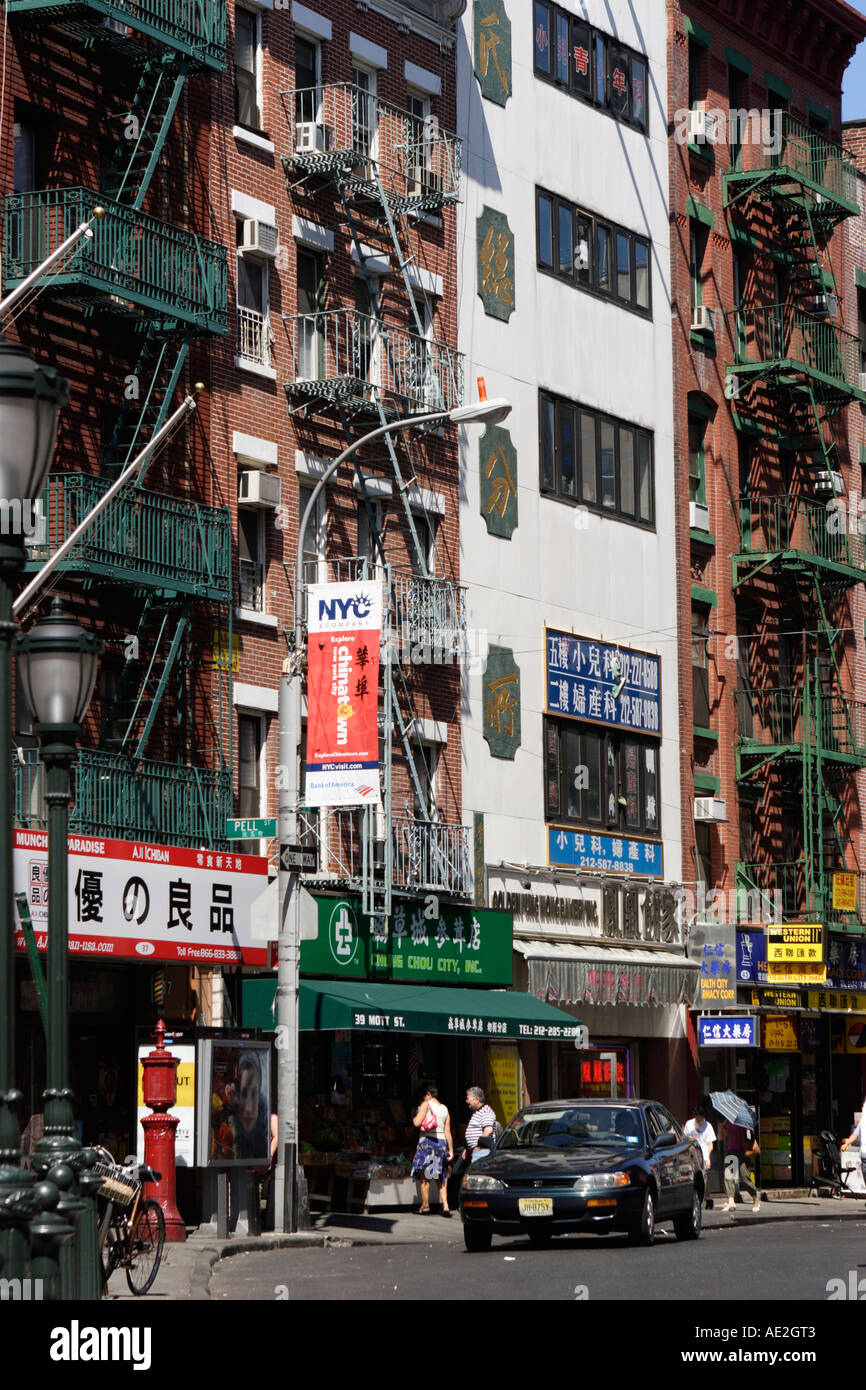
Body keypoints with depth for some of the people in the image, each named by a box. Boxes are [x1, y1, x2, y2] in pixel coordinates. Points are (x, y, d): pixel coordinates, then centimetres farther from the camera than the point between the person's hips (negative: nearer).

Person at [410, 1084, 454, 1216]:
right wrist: (451, 1150, 11)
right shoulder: (445, 1109, 14)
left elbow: (417, 1123, -12)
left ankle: (425, 1206, 2)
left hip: (427, 1140, -5)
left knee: (425, 1176, 1)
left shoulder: (426, 1104, -3)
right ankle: (445, 1205, -7)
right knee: (440, 1178, 7)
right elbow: (448, 1131, 11)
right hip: (441, 1142, 5)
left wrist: (415, 1117, 10)